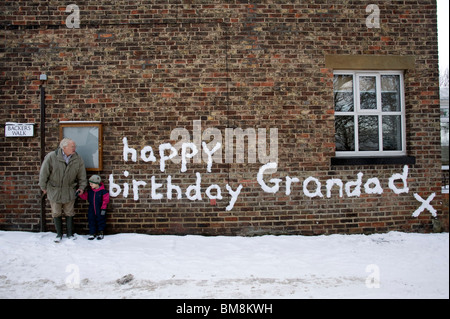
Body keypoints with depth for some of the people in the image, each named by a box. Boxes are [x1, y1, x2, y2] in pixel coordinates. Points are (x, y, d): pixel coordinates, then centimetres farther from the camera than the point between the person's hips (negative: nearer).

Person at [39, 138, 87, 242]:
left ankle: (70, 233, 25)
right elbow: (44, 173, -6)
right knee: (56, 214, 10)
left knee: (69, 213, 10)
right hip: (54, 191, -1)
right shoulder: (51, 157, -17)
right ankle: (59, 234, 26)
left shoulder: (78, 159, -9)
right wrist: (43, 187, 3)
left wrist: (81, 187, 6)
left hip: (69, 191, 1)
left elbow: (82, 175, 4)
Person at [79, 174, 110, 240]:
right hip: (91, 211, 4)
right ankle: (92, 233, 20)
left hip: (100, 211, -4)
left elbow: (105, 200, -11)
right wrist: (80, 194, -13)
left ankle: (100, 233, 21)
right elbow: (85, 196, 6)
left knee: (101, 221, 8)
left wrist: (103, 209, -13)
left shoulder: (103, 191, -14)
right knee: (91, 221, 8)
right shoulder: (89, 191, 1)